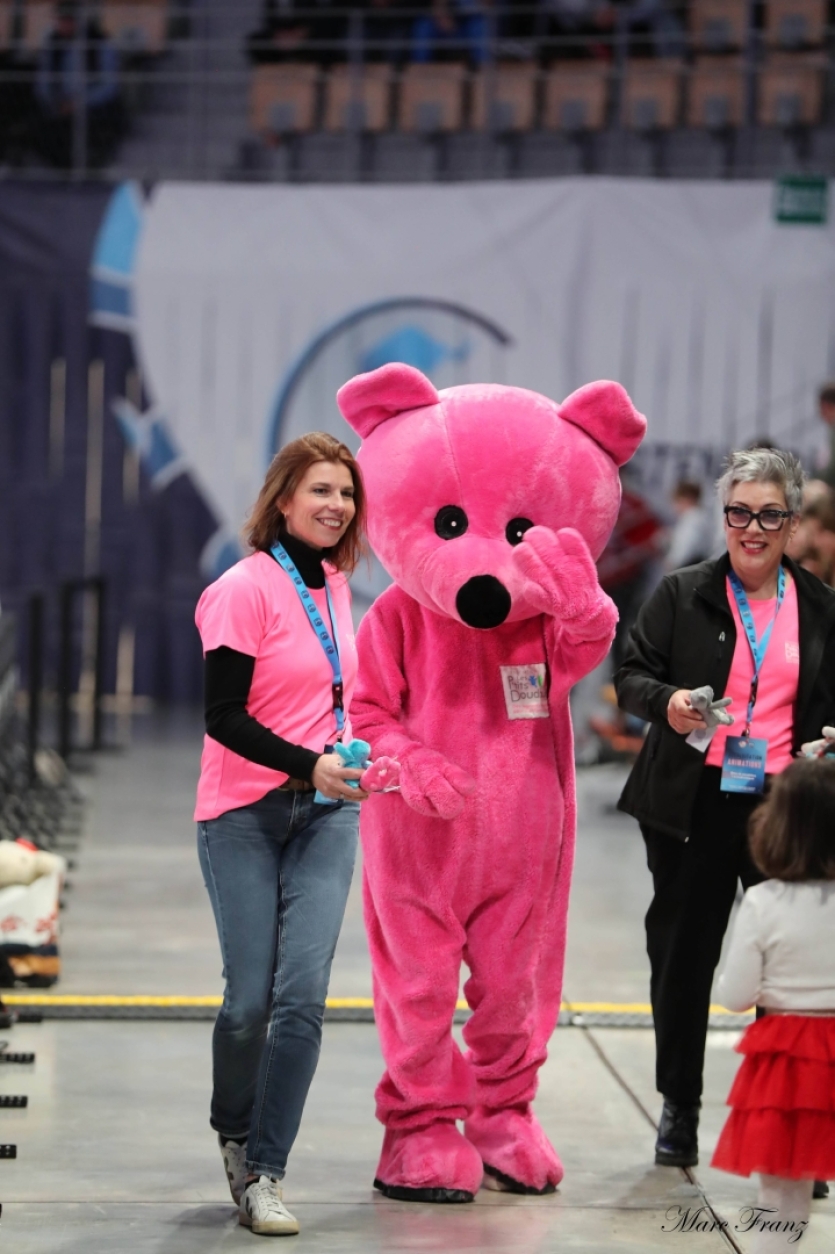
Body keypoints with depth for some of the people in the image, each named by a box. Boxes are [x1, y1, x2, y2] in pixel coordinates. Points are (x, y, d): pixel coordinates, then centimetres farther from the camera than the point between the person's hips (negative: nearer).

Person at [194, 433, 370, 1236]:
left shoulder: (336, 585, 9)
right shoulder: (245, 589, -11)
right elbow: (223, 716, -15)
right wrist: (311, 766, -23)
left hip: (325, 811, 5)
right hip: (244, 815, -5)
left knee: (303, 994, -8)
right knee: (251, 997, -2)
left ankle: (263, 1173, -3)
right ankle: (233, 1130, 27)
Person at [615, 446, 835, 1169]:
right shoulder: (682, 595, 3)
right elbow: (632, 676, 3)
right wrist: (666, 703, -17)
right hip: (694, 805, 0)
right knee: (683, 954, 7)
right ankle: (680, 1109, 22)